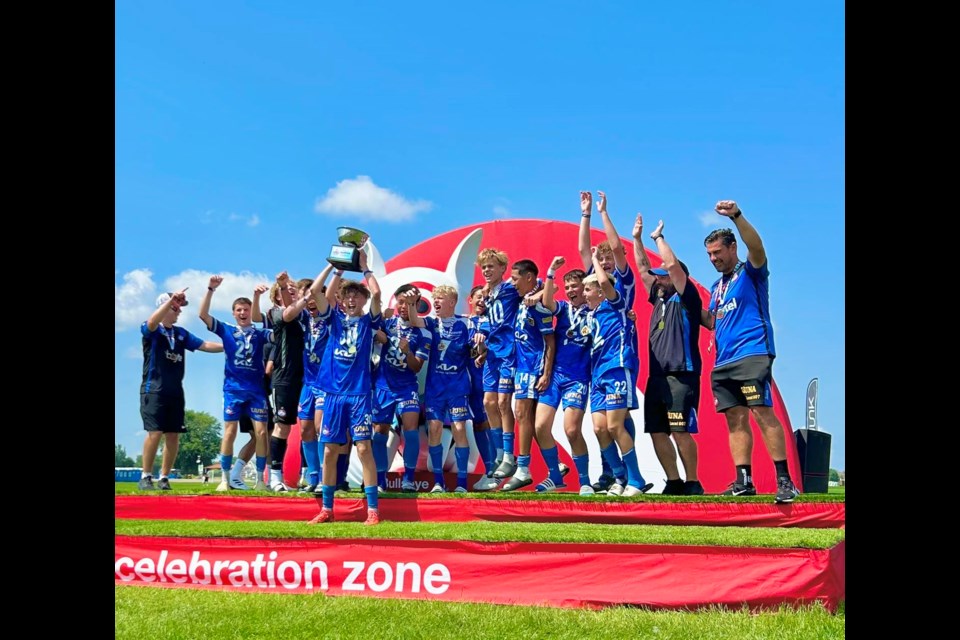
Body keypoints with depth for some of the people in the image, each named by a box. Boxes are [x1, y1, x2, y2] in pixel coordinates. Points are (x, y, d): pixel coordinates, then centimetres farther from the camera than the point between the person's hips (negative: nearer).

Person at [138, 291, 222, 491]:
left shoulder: (181, 333, 16)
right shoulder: (151, 330, -2)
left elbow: (204, 345, 13)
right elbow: (152, 322, -26)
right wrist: (172, 300, -33)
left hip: (175, 391, 6)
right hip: (154, 390, -6)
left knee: (173, 435, 4)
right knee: (155, 432, -13)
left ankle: (164, 478, 14)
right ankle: (145, 477, -3)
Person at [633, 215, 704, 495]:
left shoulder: (685, 298, -1)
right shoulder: (659, 298, 19)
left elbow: (673, 264, -12)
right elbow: (643, 268, 23)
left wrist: (658, 237, -1)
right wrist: (637, 239, 20)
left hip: (681, 375, -8)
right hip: (657, 376, 8)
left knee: (680, 431, -10)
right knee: (657, 431, 5)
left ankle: (693, 483, -2)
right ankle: (674, 482, 11)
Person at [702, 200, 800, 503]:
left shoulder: (750, 272, 3)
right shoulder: (717, 286, 22)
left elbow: (756, 245, -17)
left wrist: (737, 216, -31)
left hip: (753, 355, -7)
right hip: (724, 362, 7)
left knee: (762, 411, -16)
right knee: (735, 419, 4)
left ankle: (784, 479, -15)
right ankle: (743, 481, 5)